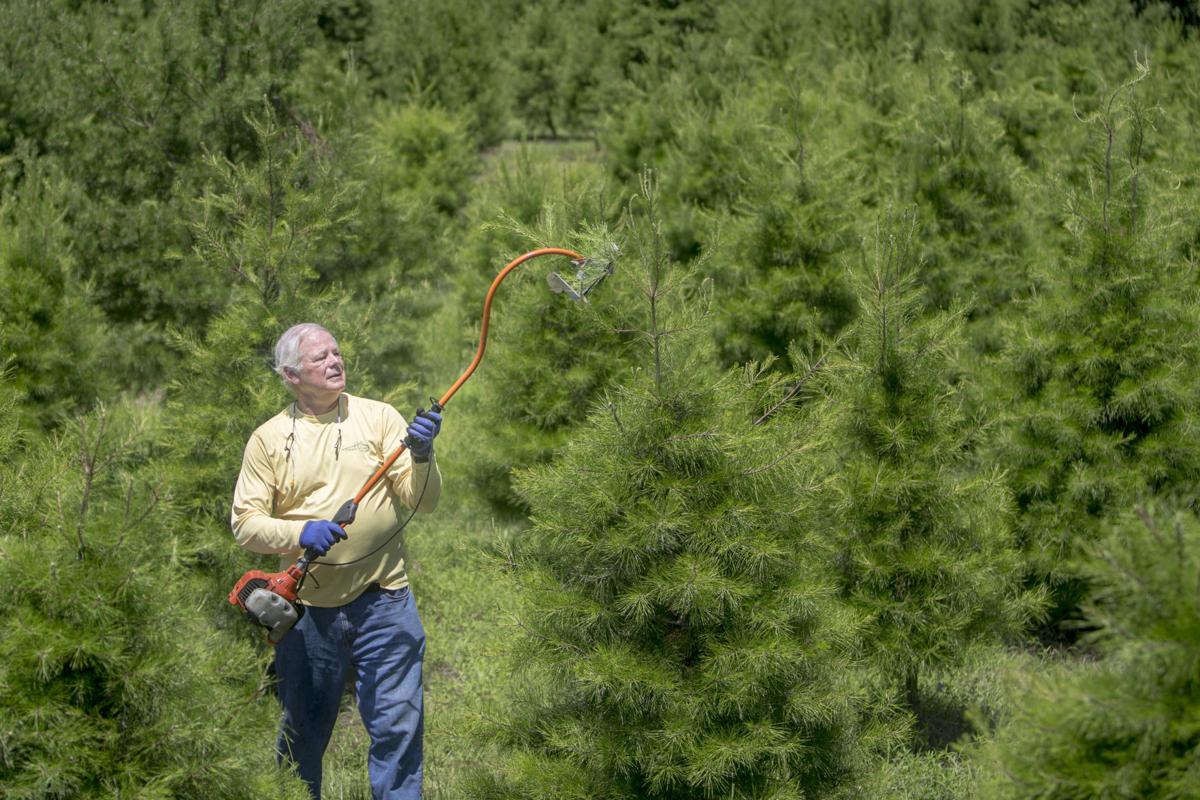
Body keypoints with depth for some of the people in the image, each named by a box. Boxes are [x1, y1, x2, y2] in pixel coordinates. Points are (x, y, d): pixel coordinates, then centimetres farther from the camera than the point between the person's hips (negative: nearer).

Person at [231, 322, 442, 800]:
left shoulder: (378, 417, 2)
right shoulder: (269, 438, 3)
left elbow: (422, 503, -3)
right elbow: (245, 523, -2)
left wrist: (421, 456, -22)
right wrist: (299, 532, -19)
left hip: (383, 603, 0)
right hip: (307, 611, 1)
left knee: (397, 728, -1)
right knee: (302, 734, 13)